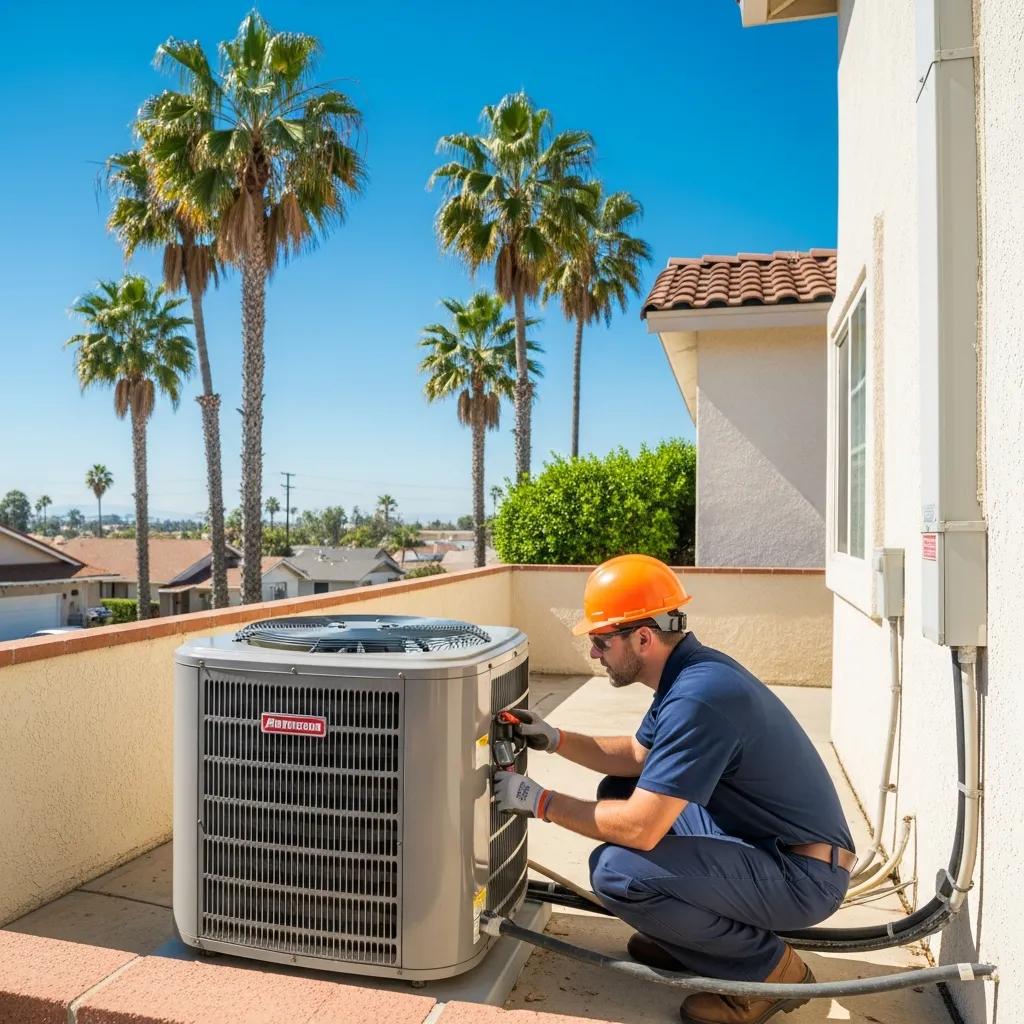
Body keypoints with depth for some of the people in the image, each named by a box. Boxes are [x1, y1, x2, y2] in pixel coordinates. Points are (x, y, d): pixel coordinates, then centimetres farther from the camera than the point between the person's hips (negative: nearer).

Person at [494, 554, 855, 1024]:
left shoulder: (697, 698, -28)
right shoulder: (691, 669, 2)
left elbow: (638, 830, -29)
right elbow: (638, 756, 16)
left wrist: (539, 801, -16)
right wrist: (554, 739, 6)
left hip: (803, 875, -10)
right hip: (763, 841, 10)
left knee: (616, 870, -23)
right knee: (620, 791, 12)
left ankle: (769, 968, -3)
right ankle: (691, 935, 18)